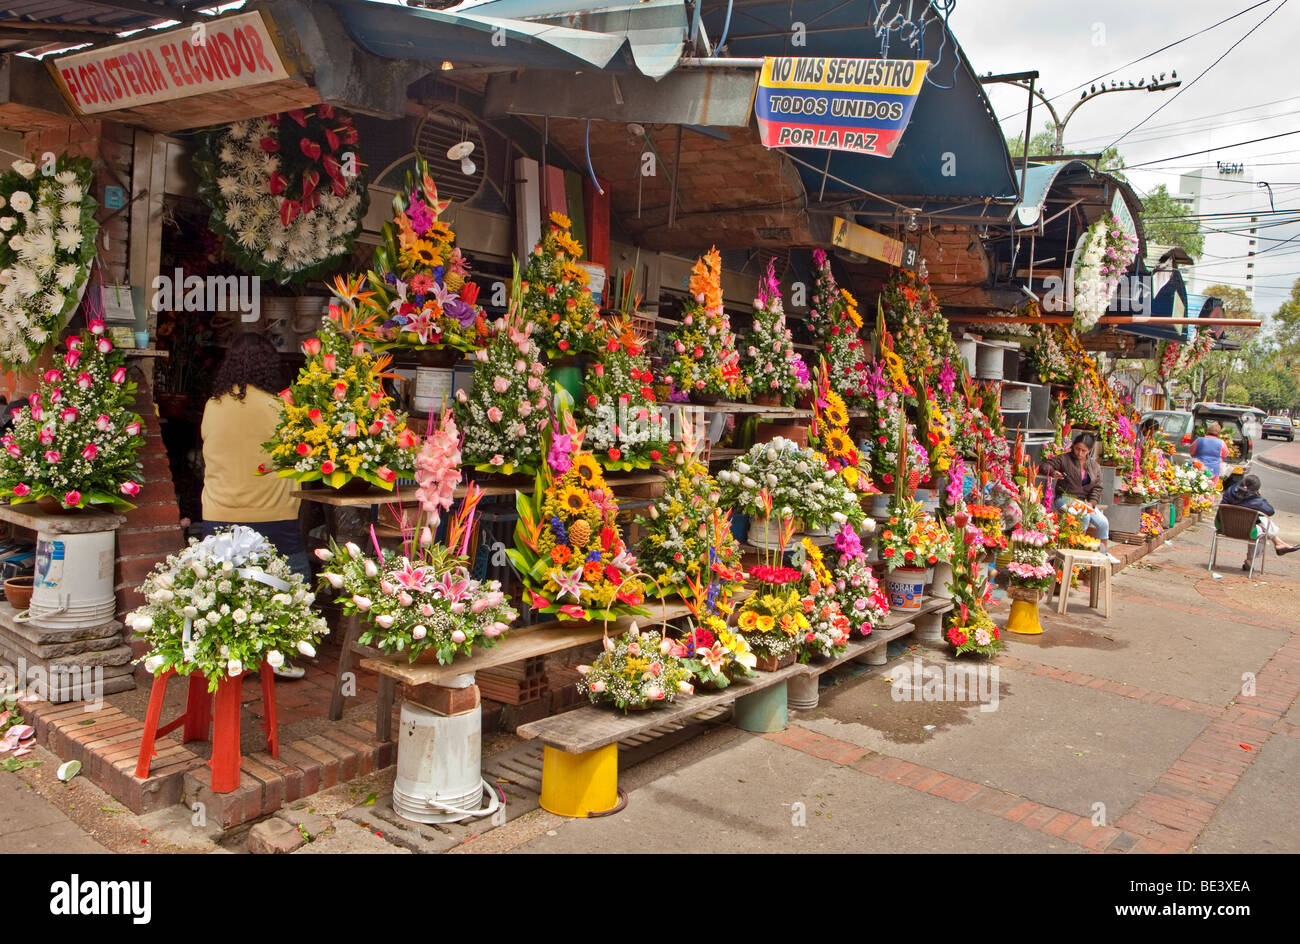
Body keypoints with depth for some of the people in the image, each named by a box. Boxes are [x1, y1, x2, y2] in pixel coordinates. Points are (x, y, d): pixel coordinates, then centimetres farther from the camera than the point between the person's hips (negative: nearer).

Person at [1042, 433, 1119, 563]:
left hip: (1086, 501, 5)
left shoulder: (1094, 466, 10)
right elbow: (1046, 464, -7)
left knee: (1103, 523, -9)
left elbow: (1097, 487, 7)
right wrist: (1052, 472, -30)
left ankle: (1103, 552, 10)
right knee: (1084, 516, -32)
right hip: (1066, 498, -5)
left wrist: (1091, 503, -9)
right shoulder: (1065, 459, -2)